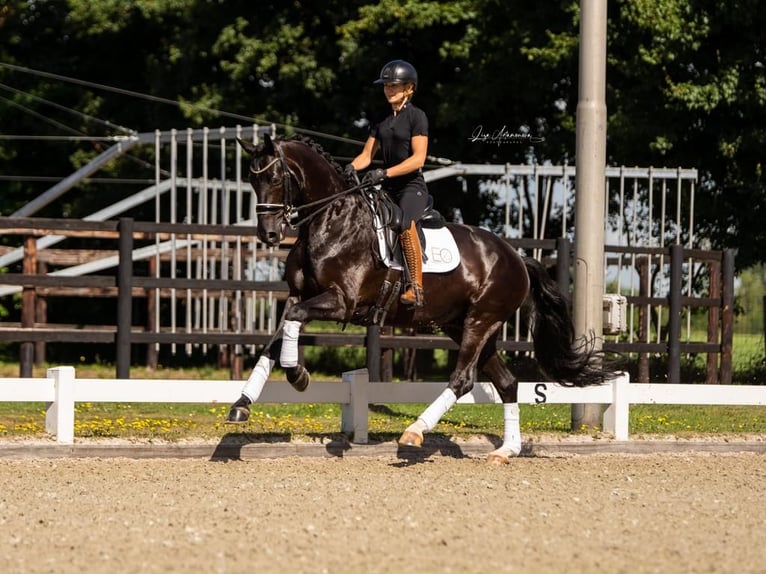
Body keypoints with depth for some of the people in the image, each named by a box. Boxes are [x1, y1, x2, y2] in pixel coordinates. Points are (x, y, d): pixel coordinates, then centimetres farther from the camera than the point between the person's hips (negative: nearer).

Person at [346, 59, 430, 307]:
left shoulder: (417, 116, -5)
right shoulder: (382, 121, 16)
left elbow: (418, 159, -14)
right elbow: (367, 154, 15)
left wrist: (385, 173, -24)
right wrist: (352, 167, -8)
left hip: (412, 186, -8)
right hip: (388, 189, 8)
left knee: (404, 221, -34)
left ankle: (416, 287, -35)